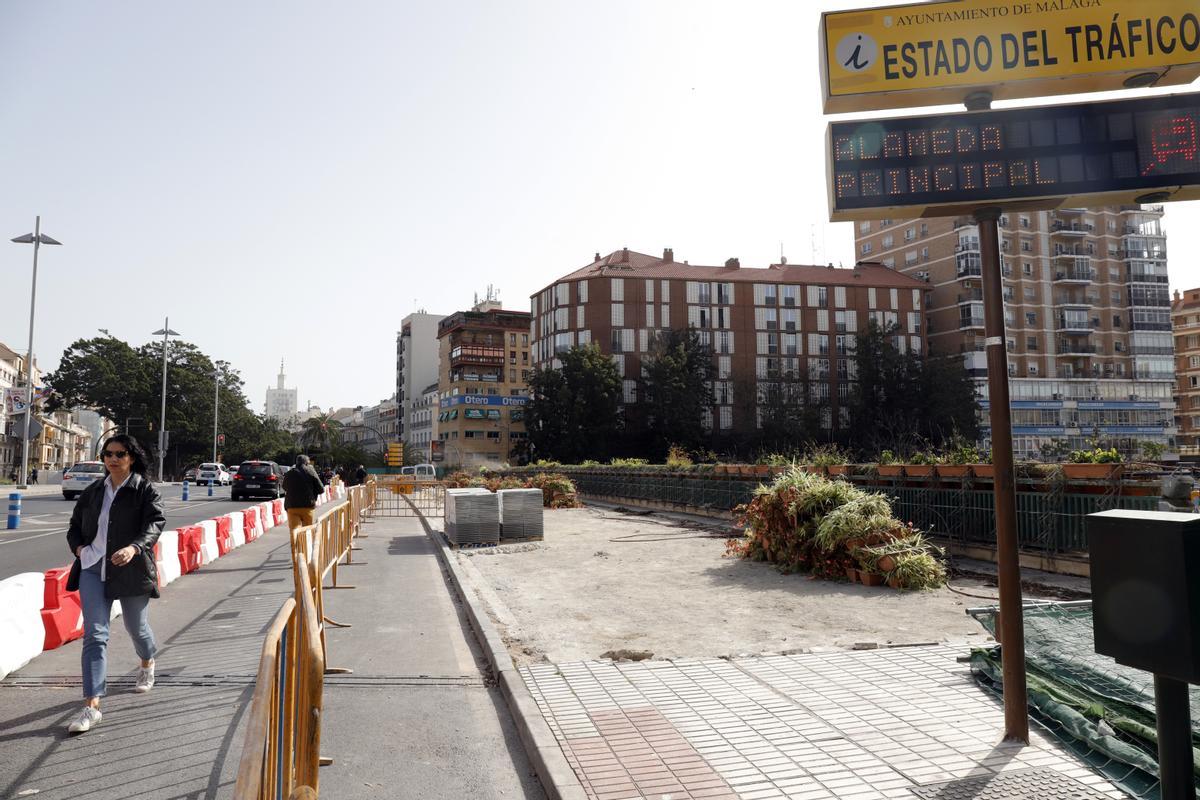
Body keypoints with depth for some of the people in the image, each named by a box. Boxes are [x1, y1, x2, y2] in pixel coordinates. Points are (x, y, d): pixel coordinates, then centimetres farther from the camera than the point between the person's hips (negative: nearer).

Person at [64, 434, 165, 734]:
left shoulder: (146, 490, -3)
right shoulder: (92, 492, 12)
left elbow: (155, 523, -16)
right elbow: (74, 526, 21)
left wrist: (133, 548, -34)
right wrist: (79, 547, -1)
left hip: (131, 570, -3)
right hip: (93, 568, 3)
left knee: (136, 627, 14)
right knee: (94, 634, -7)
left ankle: (147, 664, 47)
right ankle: (92, 706, -9)